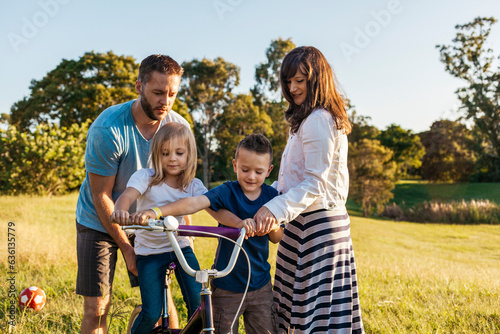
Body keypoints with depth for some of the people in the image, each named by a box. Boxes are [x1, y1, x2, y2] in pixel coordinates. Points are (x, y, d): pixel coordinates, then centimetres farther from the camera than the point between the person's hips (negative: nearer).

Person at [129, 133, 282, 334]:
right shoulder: (227, 192, -11)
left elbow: (277, 239, 5)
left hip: (260, 285, 3)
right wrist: (157, 211, -42)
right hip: (227, 285, -3)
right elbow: (195, 203, -28)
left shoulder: (271, 195, 0)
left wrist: (273, 226, -18)